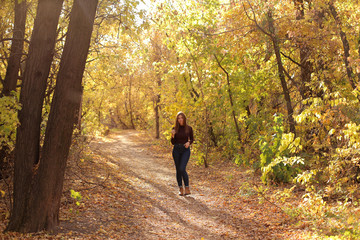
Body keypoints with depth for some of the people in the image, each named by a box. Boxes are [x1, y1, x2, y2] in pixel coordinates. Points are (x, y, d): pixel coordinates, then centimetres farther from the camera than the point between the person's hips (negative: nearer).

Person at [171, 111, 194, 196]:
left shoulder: (189, 128, -1)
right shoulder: (175, 129, 1)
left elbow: (192, 139, 10)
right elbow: (173, 142, 3)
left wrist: (188, 143, -11)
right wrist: (172, 135, -16)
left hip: (185, 150, -2)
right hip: (176, 150, 2)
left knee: (182, 169, -17)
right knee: (178, 170, 7)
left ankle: (187, 188, -4)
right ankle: (180, 188, 20)